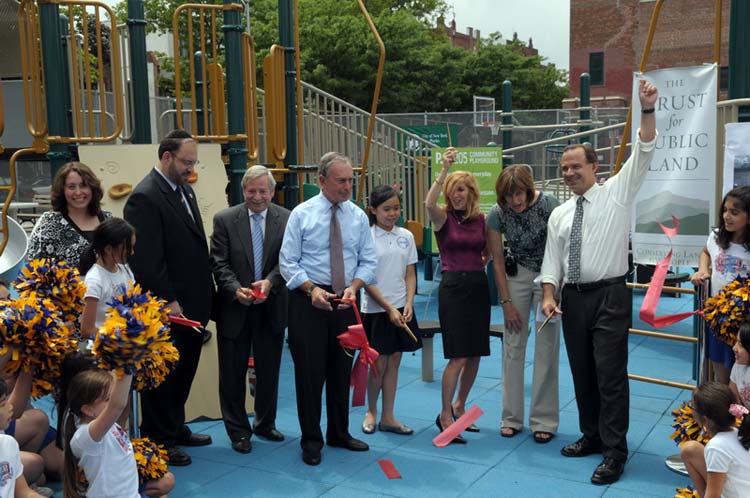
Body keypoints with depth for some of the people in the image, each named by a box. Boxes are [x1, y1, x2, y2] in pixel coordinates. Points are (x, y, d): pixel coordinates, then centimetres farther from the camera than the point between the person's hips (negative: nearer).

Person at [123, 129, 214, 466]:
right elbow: (147, 260, -20)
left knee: (183, 371, 19)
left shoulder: (184, 190, 12)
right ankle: (159, 441, 19)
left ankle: (176, 429, 34)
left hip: (191, 303, 9)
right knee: (163, 375, 5)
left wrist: (204, 293, 12)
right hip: (167, 308, -9)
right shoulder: (145, 197, -17)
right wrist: (168, 301, -19)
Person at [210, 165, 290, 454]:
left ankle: (265, 424, 33)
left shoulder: (286, 219, -2)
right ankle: (238, 430, 21)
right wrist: (236, 289, -21)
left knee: (269, 370, 15)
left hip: (272, 308, 1)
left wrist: (269, 282, -22)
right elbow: (219, 263, -6)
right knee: (233, 373, 7)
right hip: (234, 308, -1)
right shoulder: (225, 220, -3)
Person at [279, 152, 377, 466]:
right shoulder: (301, 214, -5)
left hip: (345, 302, 3)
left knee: (342, 370, 13)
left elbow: (367, 261, 5)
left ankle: (339, 433, 29)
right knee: (310, 371, 1)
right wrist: (312, 289, -20)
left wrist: (354, 287, -14)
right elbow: (288, 262, -6)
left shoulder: (358, 216, 4)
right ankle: (311, 440, 15)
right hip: (309, 300, -3)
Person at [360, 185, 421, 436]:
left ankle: (387, 417, 19)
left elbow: (410, 274, 7)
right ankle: (371, 412, 25)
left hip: (401, 309, 4)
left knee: (394, 362, 9)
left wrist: (408, 304, -7)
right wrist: (389, 307, -15)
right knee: (379, 364, 3)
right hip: (376, 310, -4)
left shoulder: (406, 236, 5)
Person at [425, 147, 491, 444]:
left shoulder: (481, 219, 8)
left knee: (475, 355, 9)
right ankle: (445, 415, 6)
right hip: (453, 286, -5)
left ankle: (459, 407, 29)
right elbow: (429, 203, -28)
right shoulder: (443, 217, -4)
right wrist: (444, 170, -33)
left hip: (479, 285, 5)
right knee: (458, 356, -8)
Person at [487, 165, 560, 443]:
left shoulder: (548, 204, -20)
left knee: (546, 348, -2)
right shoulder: (497, 214, -13)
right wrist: (506, 302, -5)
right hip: (516, 276, 2)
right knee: (513, 345, 2)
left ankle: (543, 420, 9)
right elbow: (497, 260, -5)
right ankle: (512, 417, 13)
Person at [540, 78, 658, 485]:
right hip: (573, 299, 5)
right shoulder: (559, 215, 12)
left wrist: (648, 112, -20)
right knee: (581, 372, 12)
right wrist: (549, 296, -1)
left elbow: (642, 155, -9)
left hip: (609, 297, -5)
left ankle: (614, 453, 0)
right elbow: (552, 260, 12)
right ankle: (591, 436, 27)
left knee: (611, 374, -6)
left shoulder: (616, 194, 1)